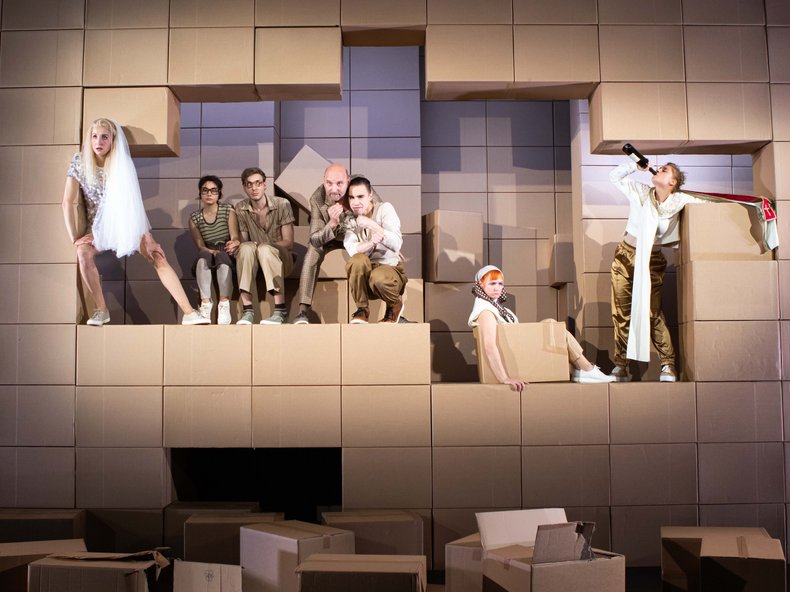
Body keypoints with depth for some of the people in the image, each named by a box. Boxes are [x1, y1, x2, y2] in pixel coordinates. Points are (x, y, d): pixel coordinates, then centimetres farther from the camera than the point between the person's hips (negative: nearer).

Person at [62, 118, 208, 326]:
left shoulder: (123, 164, -11)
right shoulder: (80, 162, -12)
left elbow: (135, 202, -10)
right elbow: (69, 202, -13)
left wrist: (148, 238, -13)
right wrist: (74, 238, -18)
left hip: (127, 224, 1)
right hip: (98, 227, -1)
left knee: (158, 257, -17)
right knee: (84, 253, -32)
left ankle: (189, 312, -19)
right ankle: (101, 310, -16)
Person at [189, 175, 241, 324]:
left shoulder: (228, 211, 2)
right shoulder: (194, 217, 6)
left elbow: (235, 237, -8)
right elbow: (200, 246, -1)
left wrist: (234, 244, -33)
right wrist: (212, 252, -24)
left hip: (227, 257, -1)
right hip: (205, 262, 1)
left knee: (221, 256, -37)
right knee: (203, 256, -35)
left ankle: (224, 303, -43)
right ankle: (205, 302, -42)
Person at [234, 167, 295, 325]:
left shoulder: (282, 204, -7)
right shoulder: (241, 209, 1)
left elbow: (288, 242, -9)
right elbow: (243, 242, 3)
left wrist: (261, 246, -22)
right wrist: (236, 246, -22)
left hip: (280, 259, -2)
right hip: (255, 262, 2)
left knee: (264, 249, -35)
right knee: (247, 248, -32)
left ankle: (280, 310, -35)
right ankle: (247, 310, -35)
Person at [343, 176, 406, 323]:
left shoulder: (384, 209, -6)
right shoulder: (349, 219, 1)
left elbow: (396, 244, -20)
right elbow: (352, 249, -18)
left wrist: (371, 224, -26)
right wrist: (371, 242, -38)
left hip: (390, 268, -2)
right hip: (364, 274, 2)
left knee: (378, 277, -37)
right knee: (358, 260, -31)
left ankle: (395, 304, 0)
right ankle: (362, 310, -10)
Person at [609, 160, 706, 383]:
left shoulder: (678, 201, -5)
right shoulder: (640, 192, -2)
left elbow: (707, 204, 6)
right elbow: (614, 177, 4)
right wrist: (637, 166, -6)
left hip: (652, 260, -2)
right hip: (625, 255, 2)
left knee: (652, 312, -11)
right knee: (621, 313, 1)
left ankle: (668, 365, -3)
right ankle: (620, 366, 7)